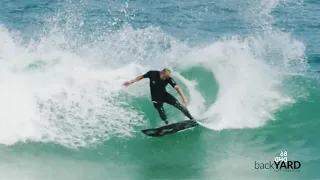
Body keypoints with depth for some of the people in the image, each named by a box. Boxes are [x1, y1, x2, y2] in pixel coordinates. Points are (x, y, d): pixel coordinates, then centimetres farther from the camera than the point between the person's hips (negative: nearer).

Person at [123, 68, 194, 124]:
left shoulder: (168, 79, -20)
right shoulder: (152, 73, -19)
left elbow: (177, 87, -28)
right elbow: (141, 77, -2)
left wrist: (183, 97, -40)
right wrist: (131, 81, -2)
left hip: (164, 94, 0)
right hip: (156, 97, 0)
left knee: (177, 104, -13)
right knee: (161, 111, -16)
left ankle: (191, 118, -6)